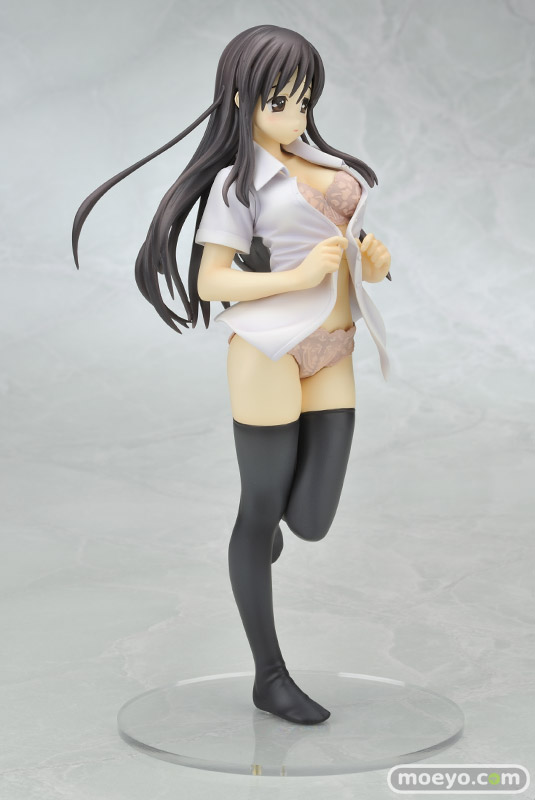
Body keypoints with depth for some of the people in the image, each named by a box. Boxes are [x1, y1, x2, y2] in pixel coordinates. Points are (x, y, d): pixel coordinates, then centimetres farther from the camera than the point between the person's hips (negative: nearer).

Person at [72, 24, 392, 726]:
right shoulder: (237, 182, -3)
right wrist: (295, 277, -18)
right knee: (261, 511, 4)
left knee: (312, 522, 0)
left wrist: (371, 262, 3)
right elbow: (209, 282, -8)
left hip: (332, 357, 6)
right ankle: (269, 676, 17)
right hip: (270, 349, -6)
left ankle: (272, 518, 40)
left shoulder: (323, 165, 16)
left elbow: (343, 244, 26)